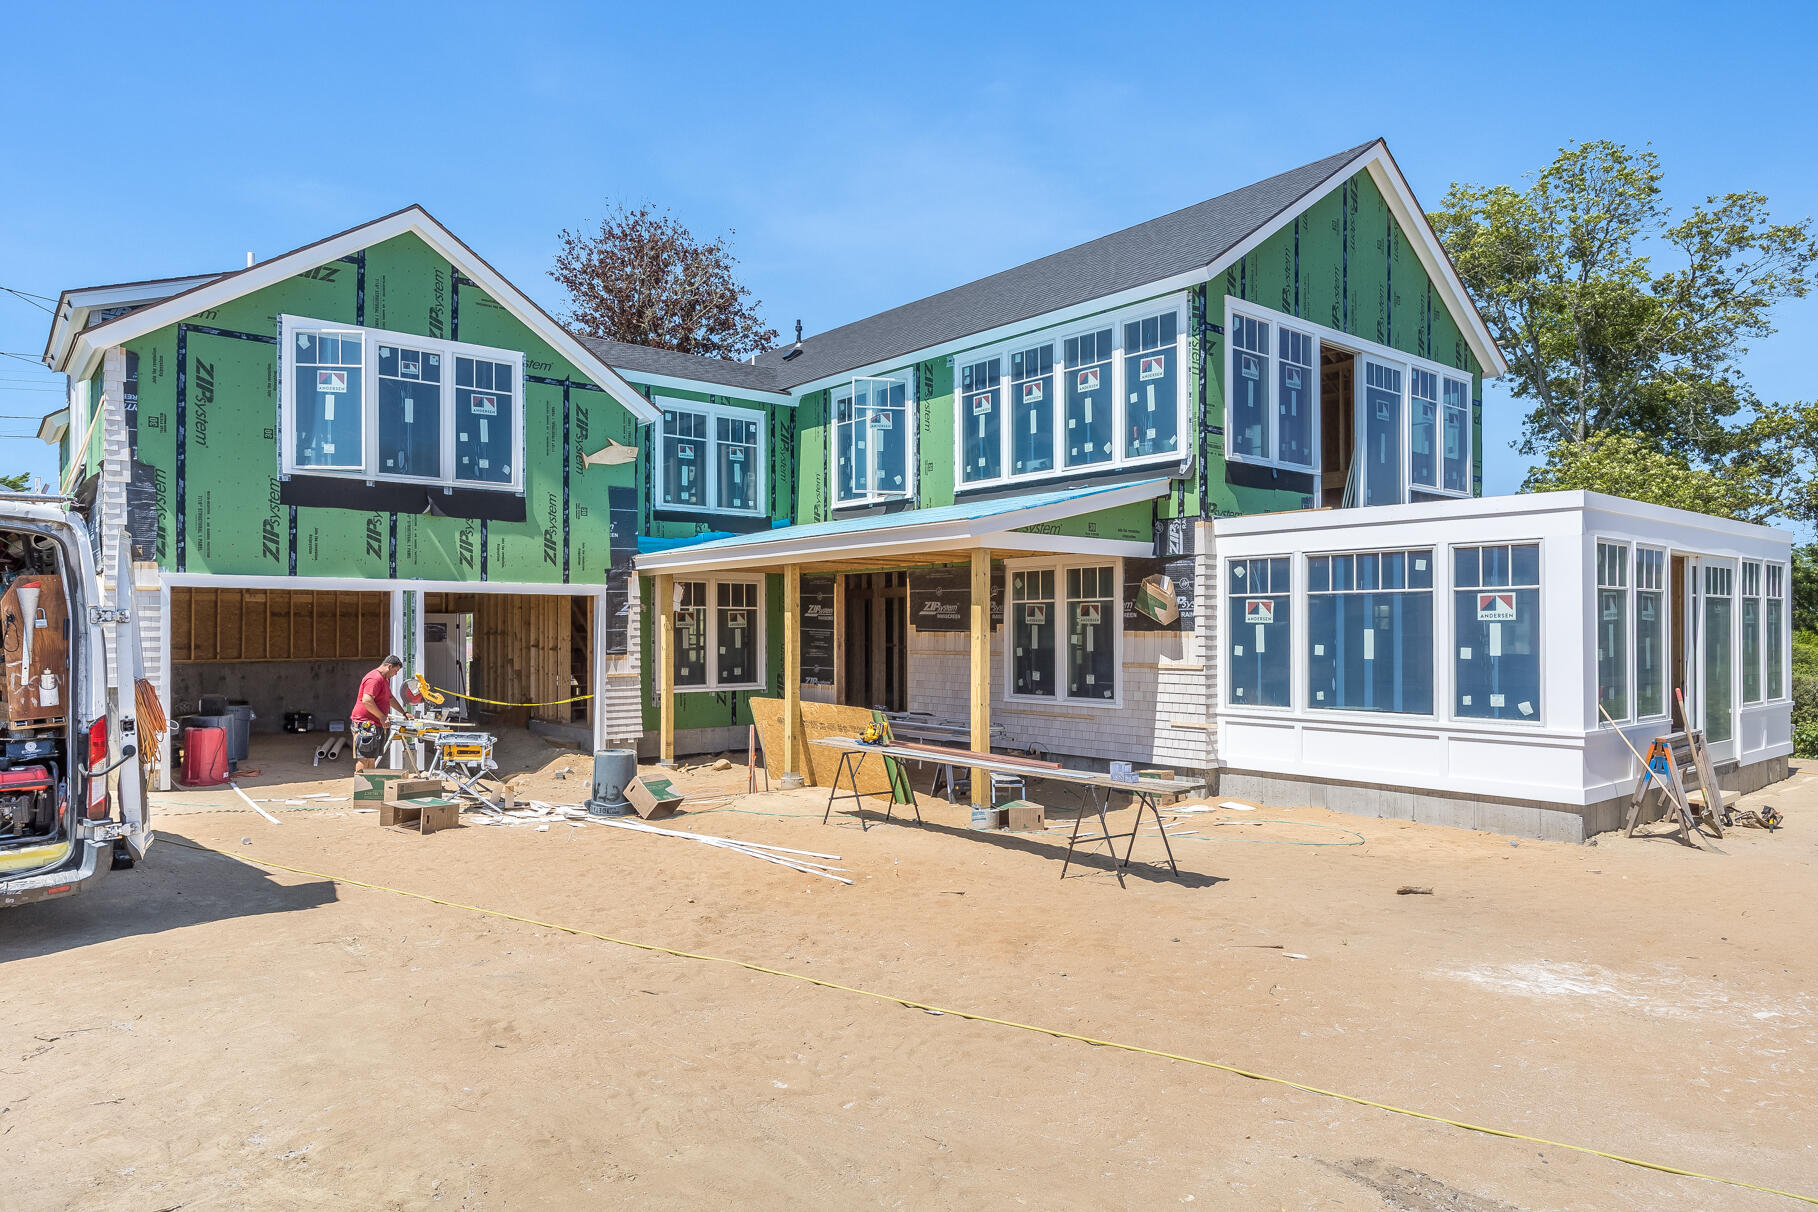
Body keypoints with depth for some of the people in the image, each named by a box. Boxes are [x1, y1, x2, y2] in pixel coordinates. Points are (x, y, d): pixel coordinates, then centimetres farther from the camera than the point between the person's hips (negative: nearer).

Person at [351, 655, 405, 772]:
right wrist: (382, 717, -22)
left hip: (376, 726, 11)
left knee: (372, 758, 11)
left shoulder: (385, 679, 20)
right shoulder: (374, 678, -15)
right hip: (365, 724, -11)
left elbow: (390, 698, 33)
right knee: (364, 758, -11)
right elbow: (366, 700, -26)